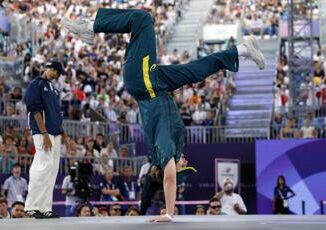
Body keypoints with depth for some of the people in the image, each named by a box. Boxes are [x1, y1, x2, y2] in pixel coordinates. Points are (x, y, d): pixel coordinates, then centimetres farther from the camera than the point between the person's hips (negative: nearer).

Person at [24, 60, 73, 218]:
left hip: (55, 134, 9)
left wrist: (64, 135, 17)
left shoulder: (53, 89, 22)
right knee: (45, 166, -16)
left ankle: (45, 208, 5)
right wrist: (44, 134, -20)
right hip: (43, 133, -9)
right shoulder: (36, 84, -2)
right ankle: (32, 207, -13)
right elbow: (35, 110, -12)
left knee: (53, 169, 4)